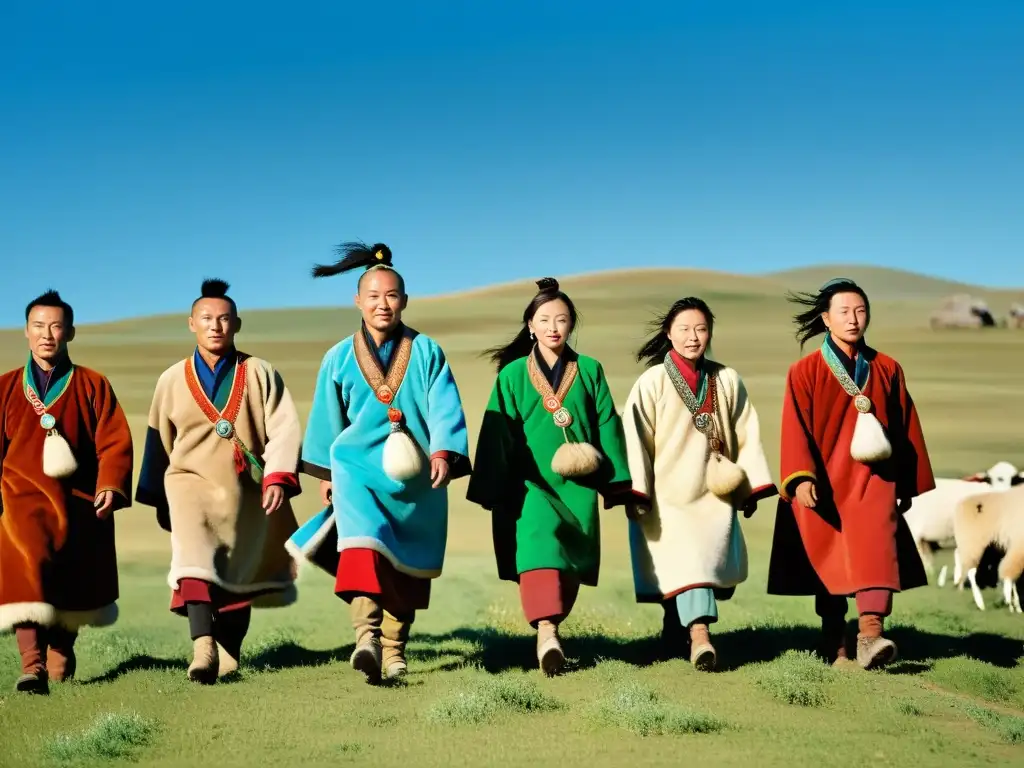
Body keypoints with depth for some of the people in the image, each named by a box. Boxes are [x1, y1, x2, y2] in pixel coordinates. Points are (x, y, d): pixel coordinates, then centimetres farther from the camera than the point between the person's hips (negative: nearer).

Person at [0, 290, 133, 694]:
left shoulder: (92, 386, 7)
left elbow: (115, 441, 0)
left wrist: (111, 486, -14)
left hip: (79, 499, 1)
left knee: (72, 584, 11)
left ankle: (61, 650, 36)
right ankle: (32, 664, -33)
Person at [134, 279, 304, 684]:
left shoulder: (260, 374, 0)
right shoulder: (172, 380, 5)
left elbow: (284, 430, -10)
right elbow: (158, 441, 14)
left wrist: (278, 477, -25)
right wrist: (159, 500, 18)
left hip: (246, 492, 1)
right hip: (191, 483, 0)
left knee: (240, 579, 10)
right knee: (195, 557, -26)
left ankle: (227, 658, 27)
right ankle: (203, 648, -37)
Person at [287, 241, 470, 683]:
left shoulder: (426, 353, 2)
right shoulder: (340, 358, 6)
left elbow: (444, 408, -7)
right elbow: (327, 417, 16)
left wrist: (443, 452, -22)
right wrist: (326, 474, 19)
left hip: (415, 478, 1)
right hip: (358, 468, -1)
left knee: (406, 566, 8)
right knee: (362, 537, -26)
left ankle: (394, 647, 22)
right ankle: (366, 634, -40)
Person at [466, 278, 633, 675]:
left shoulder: (589, 370, 9)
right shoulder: (513, 374, 5)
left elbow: (607, 425, 8)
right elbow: (498, 433, 5)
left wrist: (616, 481, 3)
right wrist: (496, 492, 2)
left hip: (578, 482, 3)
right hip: (531, 482, -2)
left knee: (571, 562, 4)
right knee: (539, 544, -23)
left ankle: (549, 626, 19)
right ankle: (546, 631, -35)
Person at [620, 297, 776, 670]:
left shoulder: (727, 381, 6)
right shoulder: (652, 382, -4)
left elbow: (746, 435, 10)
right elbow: (635, 437, -8)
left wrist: (752, 486, 7)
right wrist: (636, 493, -14)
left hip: (714, 492, 4)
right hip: (668, 493, -3)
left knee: (713, 561, 3)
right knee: (686, 560, -16)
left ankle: (676, 627, 21)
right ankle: (699, 635, -24)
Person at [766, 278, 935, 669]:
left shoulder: (887, 370, 9)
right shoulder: (805, 372, 2)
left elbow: (906, 429, 15)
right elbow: (795, 430, -7)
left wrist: (909, 485, 16)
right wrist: (801, 478, -22)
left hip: (871, 479, 1)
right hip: (823, 481, -1)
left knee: (875, 543, -22)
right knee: (830, 564, 2)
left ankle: (870, 635, -33)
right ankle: (835, 646, 14)